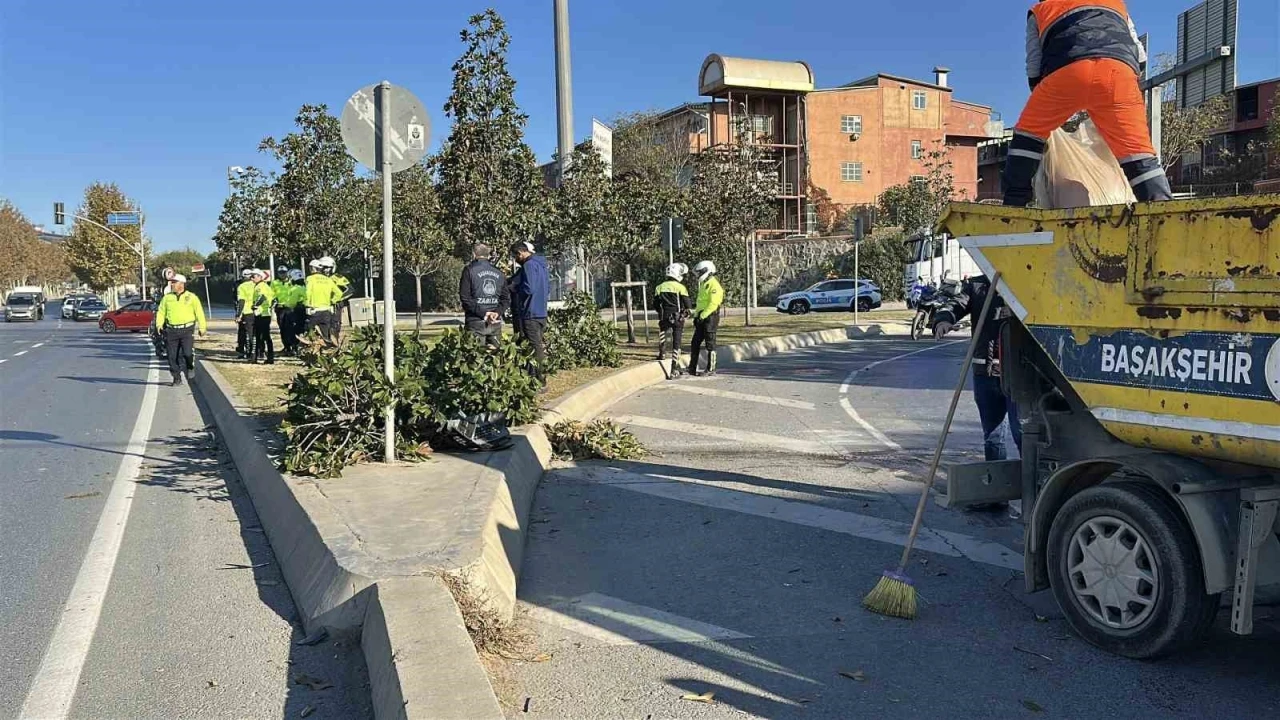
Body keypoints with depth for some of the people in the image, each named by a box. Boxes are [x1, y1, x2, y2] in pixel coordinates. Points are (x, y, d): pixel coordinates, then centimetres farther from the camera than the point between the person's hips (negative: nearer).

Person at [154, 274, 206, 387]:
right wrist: (159, 324, -3)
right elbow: (161, 312, 13)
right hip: (171, 330, 3)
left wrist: (202, 327, 0)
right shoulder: (167, 298, 12)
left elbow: (199, 313, 4)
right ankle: (177, 379, 13)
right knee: (173, 356, 2)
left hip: (187, 329, -3)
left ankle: (190, 367, 16)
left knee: (187, 352, -15)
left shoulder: (191, 297, 4)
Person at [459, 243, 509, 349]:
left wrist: (482, 313, -12)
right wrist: (498, 312, -6)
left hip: (476, 322, -4)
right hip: (496, 324, 4)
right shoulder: (499, 273, 12)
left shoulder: (469, 270, -3)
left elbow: (465, 297, -10)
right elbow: (506, 298, 7)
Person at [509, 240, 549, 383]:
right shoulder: (540, 264, 16)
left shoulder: (529, 265, -14)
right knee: (538, 347, 15)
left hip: (530, 315, -10)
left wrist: (514, 288, -7)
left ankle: (538, 381, -4)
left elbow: (528, 289, -23)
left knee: (533, 348, -6)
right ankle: (540, 379, 21)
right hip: (541, 313, 10)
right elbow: (548, 288, 23)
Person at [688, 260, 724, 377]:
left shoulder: (714, 285, -12)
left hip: (710, 317, -9)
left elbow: (713, 304, -21)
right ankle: (692, 368, 13)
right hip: (701, 318, 9)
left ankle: (711, 369, 4)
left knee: (710, 343, -3)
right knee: (695, 343, 8)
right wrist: (696, 316, 17)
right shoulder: (704, 284, 19)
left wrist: (702, 316, -21)